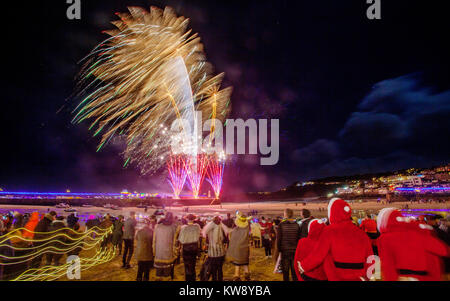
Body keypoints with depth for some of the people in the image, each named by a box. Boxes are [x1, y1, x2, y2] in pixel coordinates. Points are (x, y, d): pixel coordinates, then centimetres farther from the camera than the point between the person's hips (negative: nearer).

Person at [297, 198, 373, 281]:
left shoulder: (330, 231, -11)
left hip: (337, 277, -4)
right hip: (358, 278, 5)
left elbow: (317, 256, -10)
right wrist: (366, 276, 23)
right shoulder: (361, 233, 1)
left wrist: (303, 266, 5)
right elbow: (369, 258, 8)